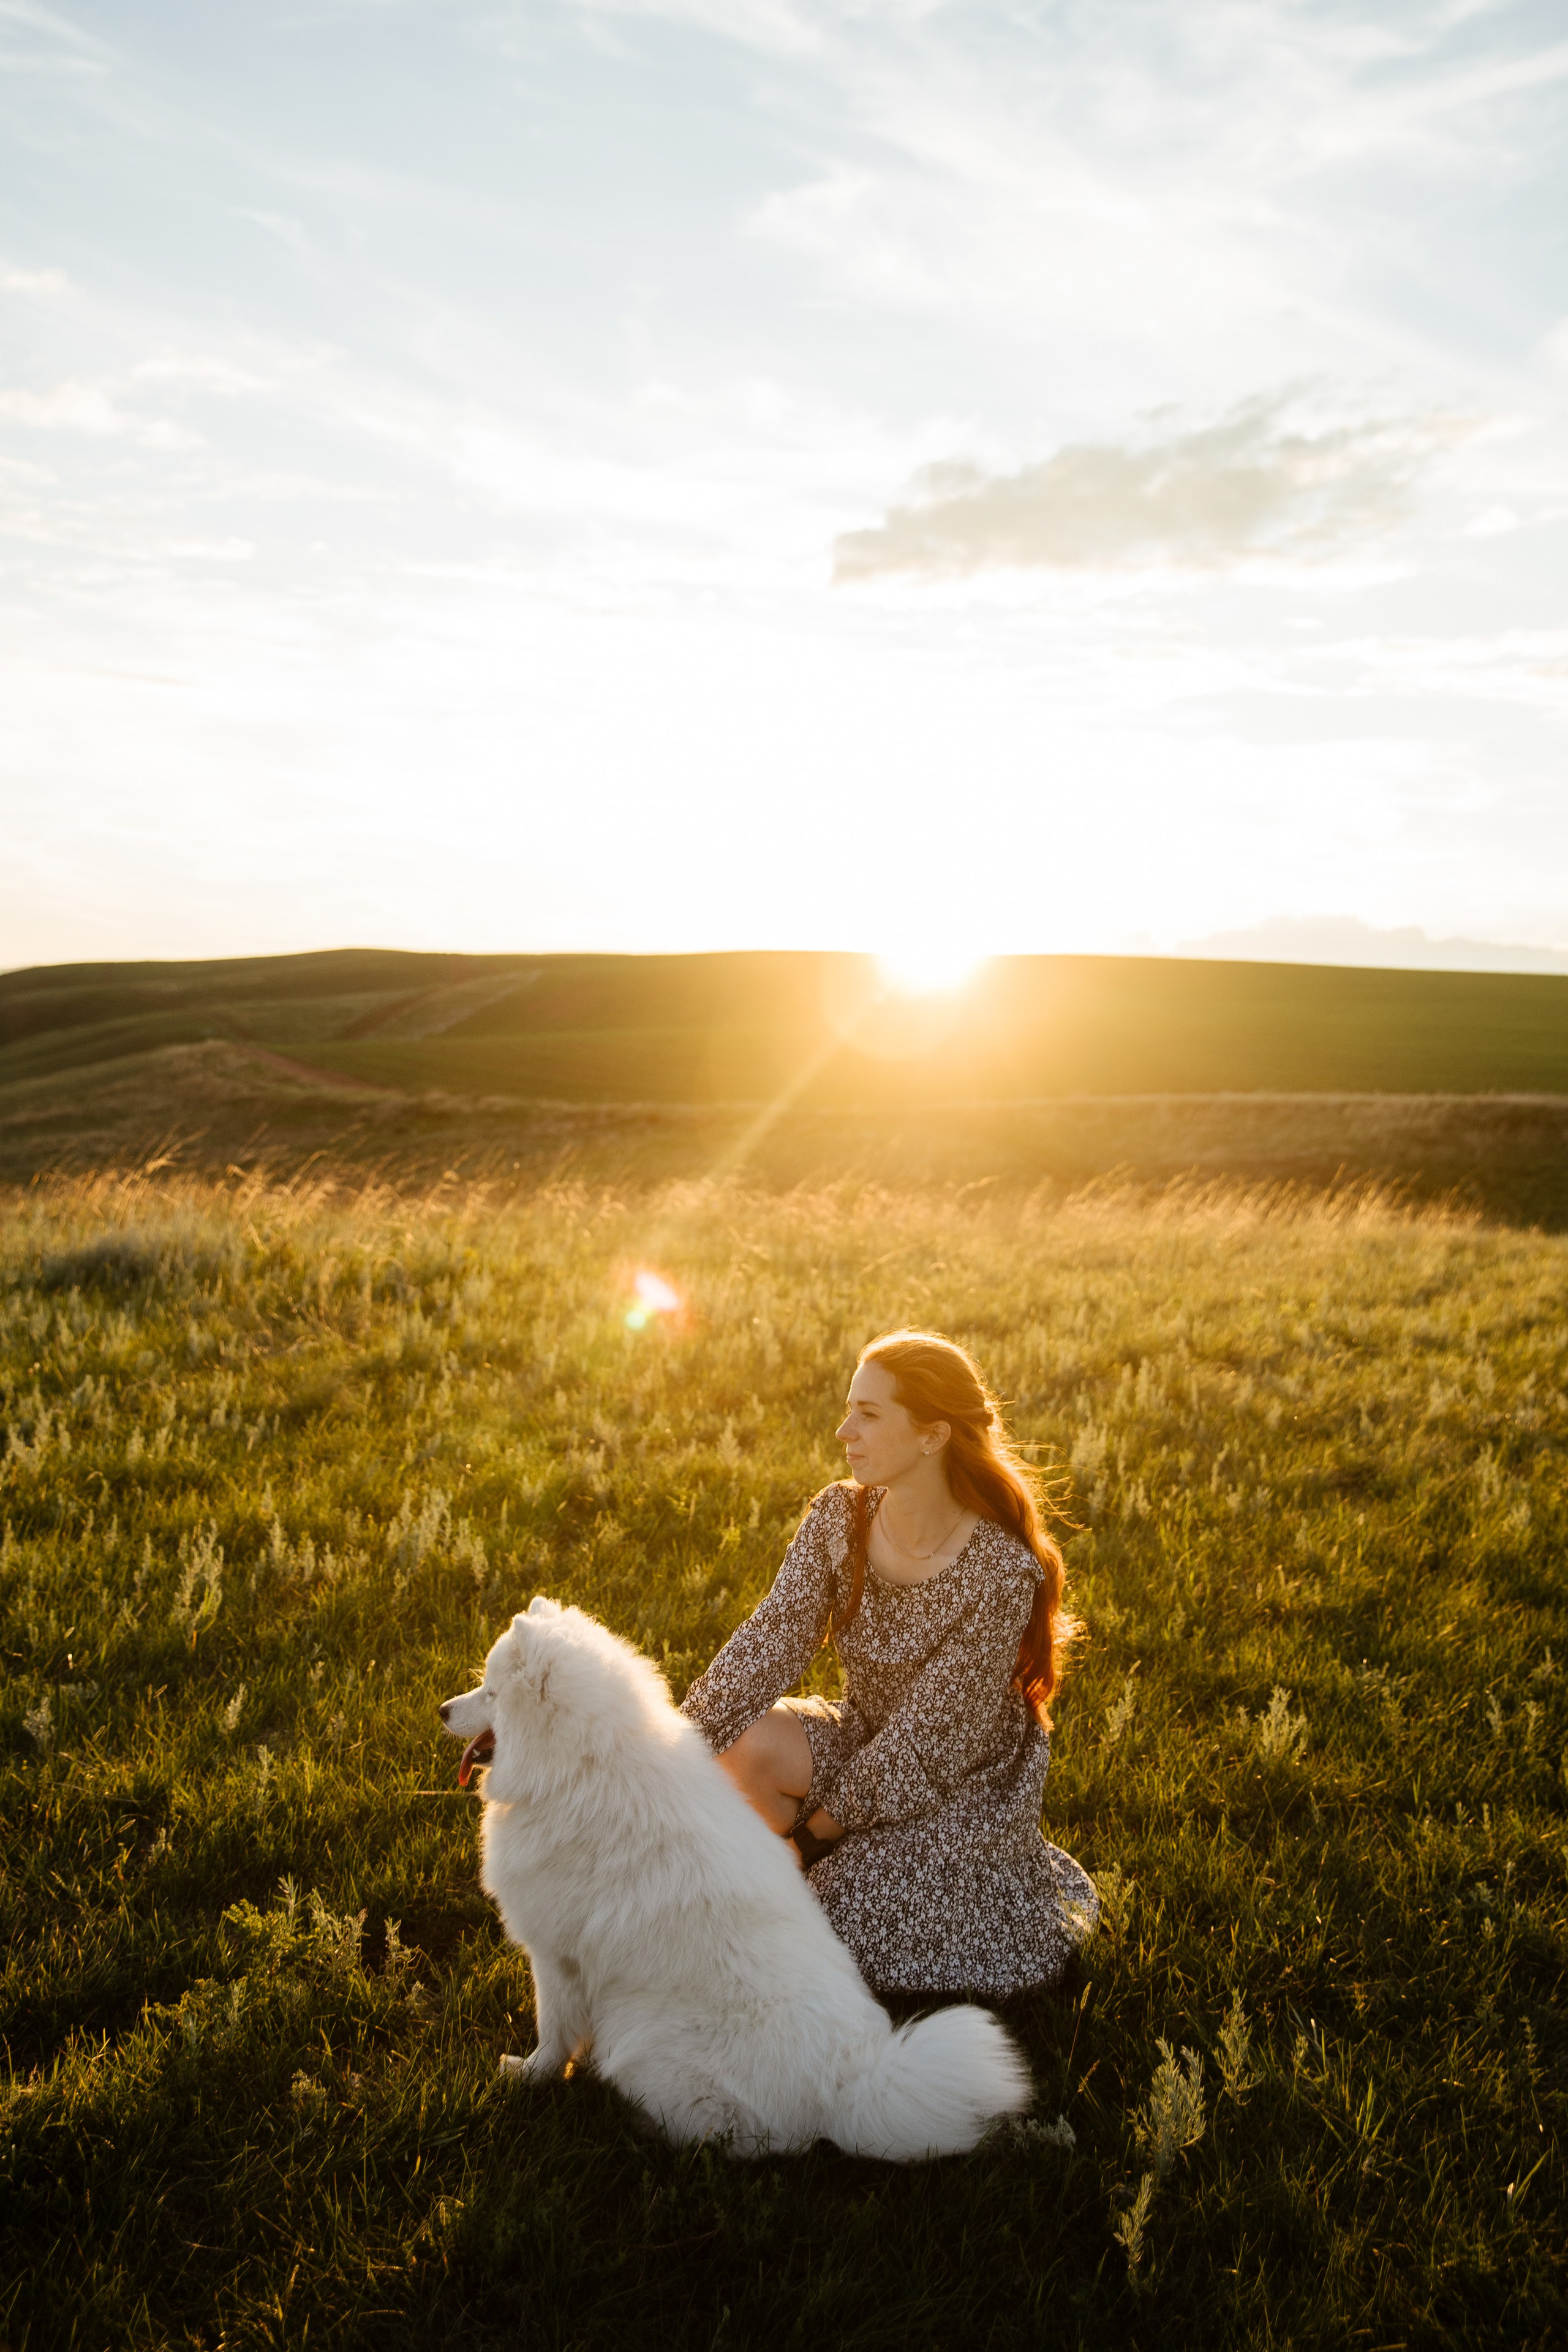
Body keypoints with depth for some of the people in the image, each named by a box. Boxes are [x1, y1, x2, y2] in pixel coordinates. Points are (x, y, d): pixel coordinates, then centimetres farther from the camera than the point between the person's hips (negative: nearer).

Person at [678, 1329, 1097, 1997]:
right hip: (866, 1736, 4)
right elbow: (771, 1641, -18)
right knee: (745, 1746, -25)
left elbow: (930, 1733, -23)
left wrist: (822, 1821, -18)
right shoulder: (838, 1516, -12)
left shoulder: (999, 1573, -29)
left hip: (960, 1781, -4)